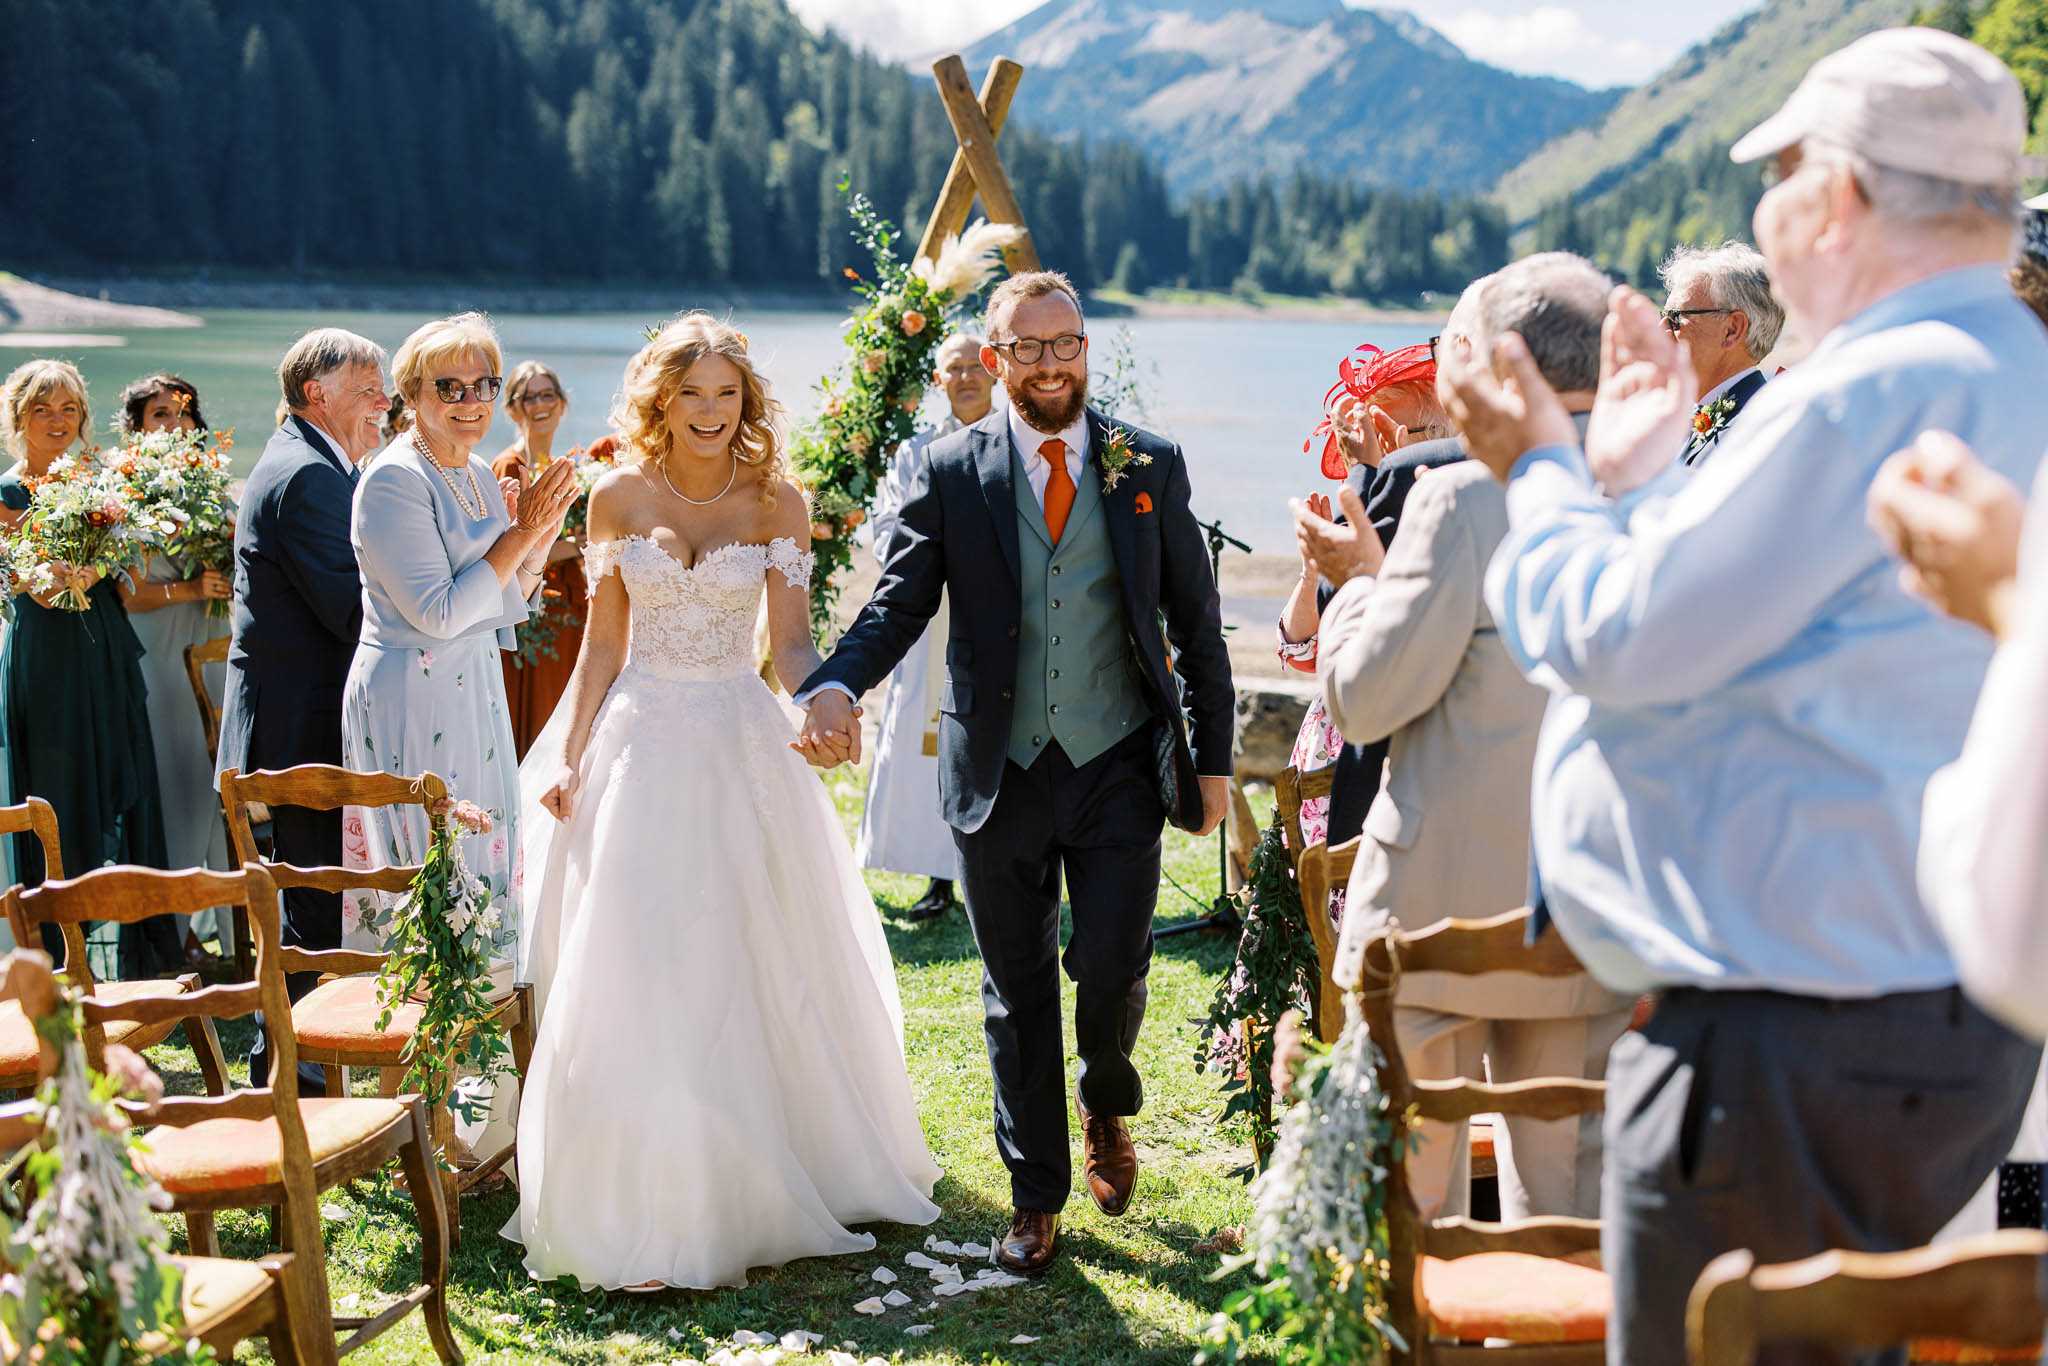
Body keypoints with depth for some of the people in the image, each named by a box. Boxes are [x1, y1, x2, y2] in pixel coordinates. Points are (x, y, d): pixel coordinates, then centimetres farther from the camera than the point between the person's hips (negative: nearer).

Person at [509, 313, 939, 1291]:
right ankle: (647, 1202, 6)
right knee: (635, 978, -2)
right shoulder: (618, 499, 1)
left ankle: (762, 1179, 26)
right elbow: (602, 645, 5)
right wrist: (568, 759, 0)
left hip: (742, 749, 0)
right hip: (641, 747, 0)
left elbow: (791, 642, -4)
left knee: (761, 965, 7)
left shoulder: (777, 502, -1)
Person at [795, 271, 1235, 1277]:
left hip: (1119, 768, 0)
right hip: (1000, 772, 1)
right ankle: (1036, 1195, 24)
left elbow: (1196, 624, 5)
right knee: (1017, 994, 9)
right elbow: (899, 601, -5)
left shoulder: (1150, 467, 2)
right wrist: (836, 685, -24)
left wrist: (1214, 760, 4)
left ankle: (1106, 1104, 31)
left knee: (1110, 971, -4)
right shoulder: (952, 472, 0)